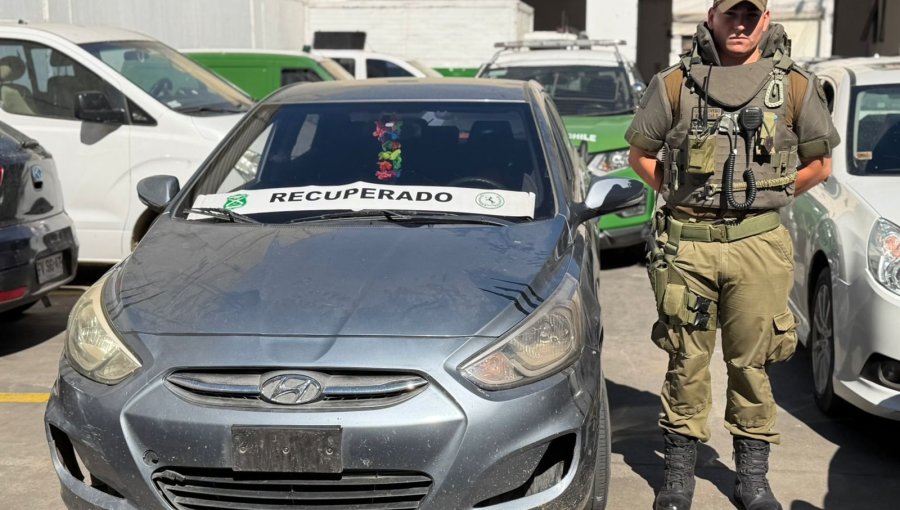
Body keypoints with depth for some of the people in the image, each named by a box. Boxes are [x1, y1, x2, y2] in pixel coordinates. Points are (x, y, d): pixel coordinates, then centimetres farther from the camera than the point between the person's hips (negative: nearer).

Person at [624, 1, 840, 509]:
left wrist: (764, 197, 7)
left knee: (752, 362, 7)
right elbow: (641, 154, 12)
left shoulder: (796, 86, 5)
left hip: (758, 243, 0)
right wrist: (682, 197, 6)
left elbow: (820, 164, 12)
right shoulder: (675, 84, 4)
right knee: (687, 359, 7)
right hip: (687, 243, 0)